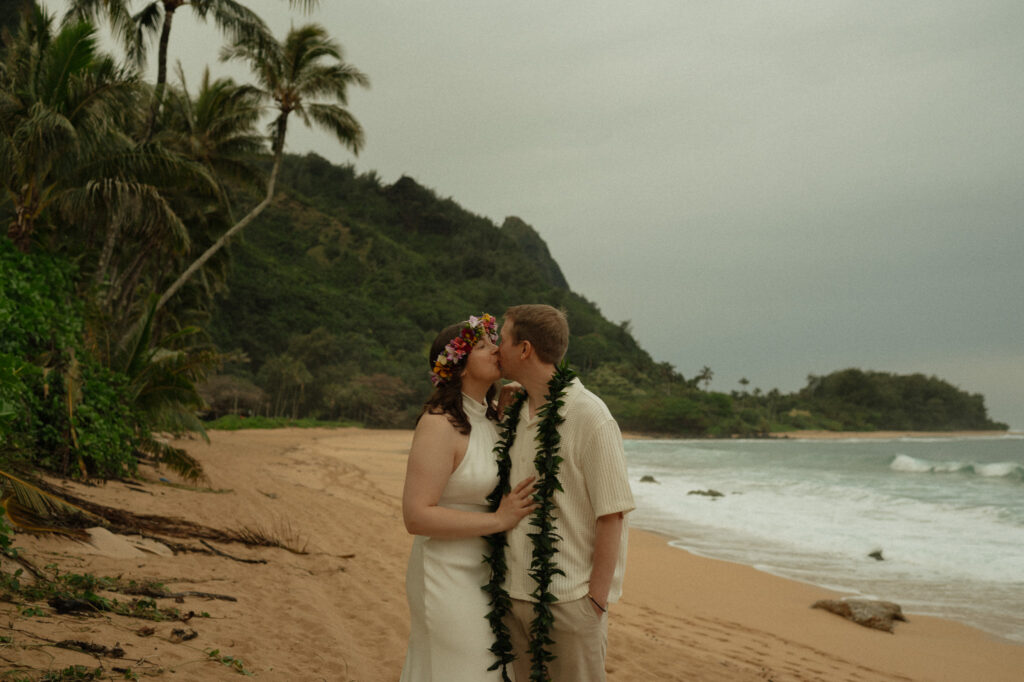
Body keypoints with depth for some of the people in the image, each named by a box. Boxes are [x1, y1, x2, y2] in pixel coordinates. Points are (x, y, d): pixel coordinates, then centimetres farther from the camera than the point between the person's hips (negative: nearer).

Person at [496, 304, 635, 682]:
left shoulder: (589, 416, -12)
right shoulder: (515, 414, 9)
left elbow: (612, 515, -13)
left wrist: (596, 601, -13)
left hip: (569, 600, -6)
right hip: (514, 594, 7)